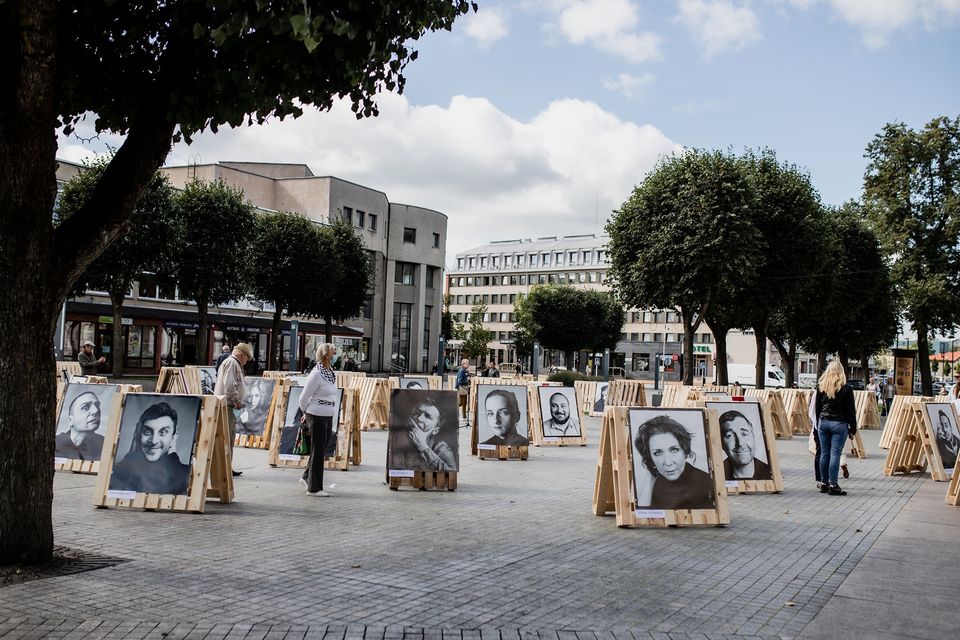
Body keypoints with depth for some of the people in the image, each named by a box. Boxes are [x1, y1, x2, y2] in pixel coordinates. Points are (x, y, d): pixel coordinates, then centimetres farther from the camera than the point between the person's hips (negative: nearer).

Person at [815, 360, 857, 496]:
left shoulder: (821, 387, 6)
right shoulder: (846, 388, -6)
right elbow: (851, 410, -4)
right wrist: (852, 428, 1)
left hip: (823, 422, 4)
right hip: (839, 424, -4)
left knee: (824, 453, 9)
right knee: (835, 454, -4)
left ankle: (824, 484, 14)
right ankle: (833, 485, -5)